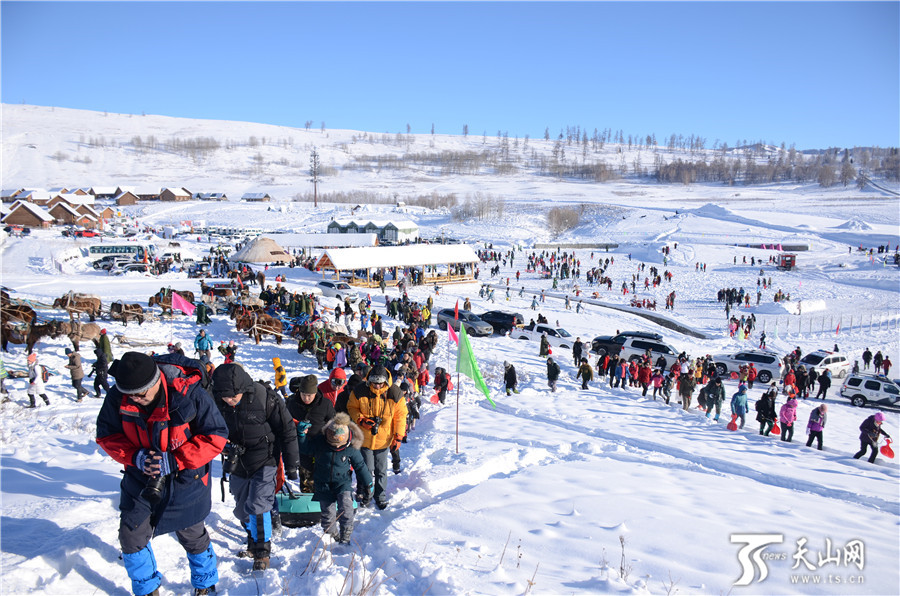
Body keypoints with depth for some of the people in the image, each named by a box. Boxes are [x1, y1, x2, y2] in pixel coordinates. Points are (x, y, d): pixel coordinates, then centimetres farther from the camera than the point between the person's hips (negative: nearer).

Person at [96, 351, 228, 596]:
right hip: (140, 479, 3)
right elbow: (107, 434, -3)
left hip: (184, 481, -3)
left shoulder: (189, 393, -27)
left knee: (192, 535, 14)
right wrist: (135, 456, -22)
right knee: (131, 537, 5)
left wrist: (174, 460, -28)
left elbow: (216, 436, -21)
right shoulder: (117, 397, -16)